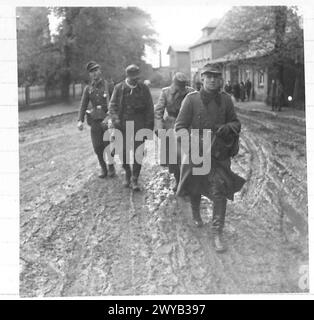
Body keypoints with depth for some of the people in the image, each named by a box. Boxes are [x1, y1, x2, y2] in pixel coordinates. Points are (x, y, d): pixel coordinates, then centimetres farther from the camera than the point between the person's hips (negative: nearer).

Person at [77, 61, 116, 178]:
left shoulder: (108, 85, 2)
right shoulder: (88, 89, 10)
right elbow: (83, 105, 4)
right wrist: (80, 120, -8)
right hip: (95, 120, 3)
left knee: (108, 144, -12)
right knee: (97, 147, 3)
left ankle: (111, 166, 7)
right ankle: (103, 168, 21)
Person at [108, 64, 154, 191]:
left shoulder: (144, 88, 2)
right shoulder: (119, 88, 2)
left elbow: (149, 109, 4)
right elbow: (112, 106, 1)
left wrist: (149, 127, -1)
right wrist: (115, 120, -15)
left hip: (139, 125, -1)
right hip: (123, 125, 1)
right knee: (124, 152, 6)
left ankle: (134, 179, 5)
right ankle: (127, 175, 27)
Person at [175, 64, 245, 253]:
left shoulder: (225, 99, -2)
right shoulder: (191, 99, -9)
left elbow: (236, 123, 8)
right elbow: (180, 126, -8)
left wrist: (228, 128, -15)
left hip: (219, 154, 0)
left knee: (220, 190, -12)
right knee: (195, 187, 17)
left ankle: (218, 233, -5)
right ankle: (196, 214, 48)